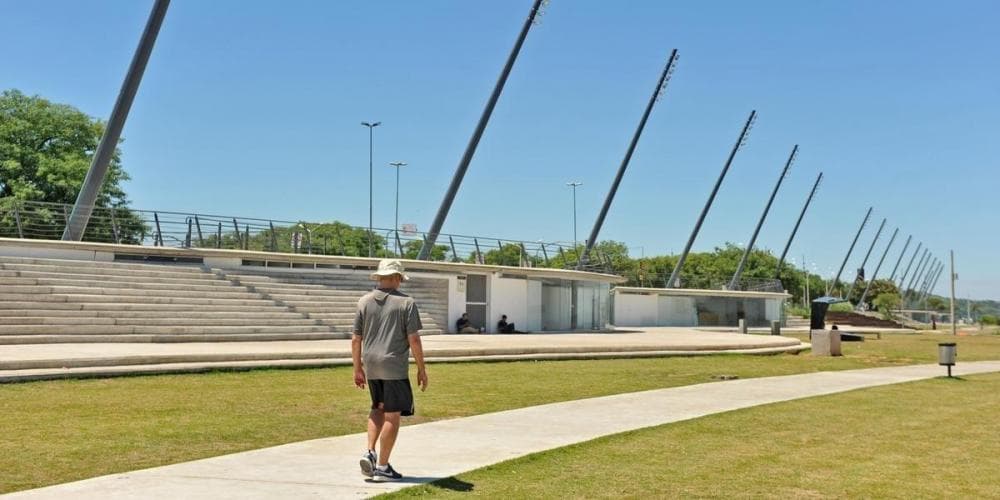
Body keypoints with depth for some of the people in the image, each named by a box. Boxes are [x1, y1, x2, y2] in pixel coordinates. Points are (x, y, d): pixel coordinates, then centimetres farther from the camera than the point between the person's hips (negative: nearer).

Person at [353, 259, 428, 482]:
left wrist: (358, 369, 15)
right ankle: (382, 466, 7)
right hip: (395, 366, -5)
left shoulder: (364, 302, 5)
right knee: (392, 416, 3)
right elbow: (414, 340, -10)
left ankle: (370, 453, 8)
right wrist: (421, 369, -1)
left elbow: (355, 340, 5)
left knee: (378, 408, 23)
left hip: (371, 365, 5)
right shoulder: (406, 303, -6)